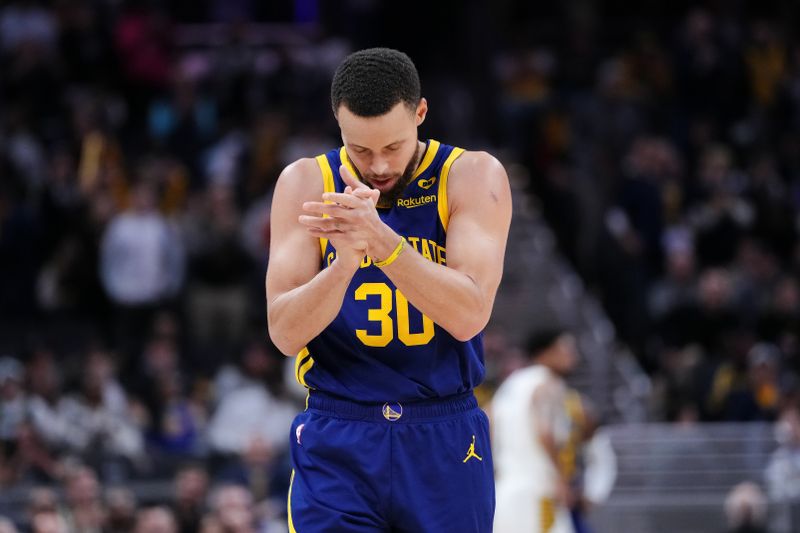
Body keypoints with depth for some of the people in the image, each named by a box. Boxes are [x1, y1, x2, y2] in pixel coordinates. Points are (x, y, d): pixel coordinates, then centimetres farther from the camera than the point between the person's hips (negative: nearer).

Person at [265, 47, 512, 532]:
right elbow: (284, 333, -10)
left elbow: (470, 315, -19)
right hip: (337, 443, 0)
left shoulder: (473, 177, -5)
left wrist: (381, 240, -33)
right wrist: (344, 262, -29)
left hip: (445, 443, 0)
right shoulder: (306, 184, -2)